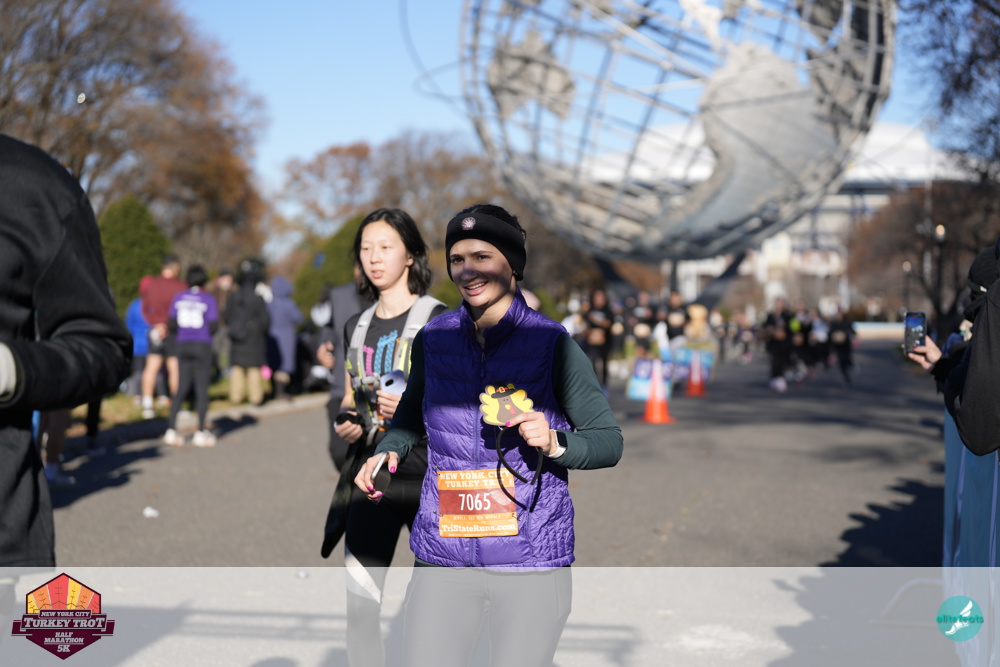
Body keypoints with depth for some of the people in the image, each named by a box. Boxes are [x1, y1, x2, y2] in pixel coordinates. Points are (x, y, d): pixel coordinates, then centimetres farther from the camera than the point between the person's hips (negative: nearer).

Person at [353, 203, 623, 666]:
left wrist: (555, 444, -19)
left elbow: (608, 441, -1)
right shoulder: (433, 339, 5)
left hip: (532, 563, -2)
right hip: (443, 558, 3)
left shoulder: (552, 344, -5)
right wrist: (389, 453, 5)